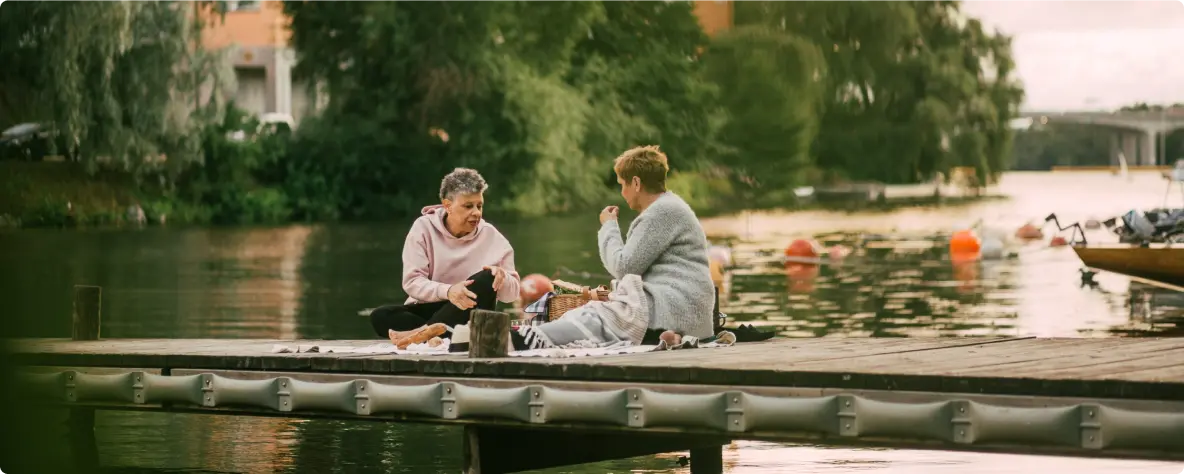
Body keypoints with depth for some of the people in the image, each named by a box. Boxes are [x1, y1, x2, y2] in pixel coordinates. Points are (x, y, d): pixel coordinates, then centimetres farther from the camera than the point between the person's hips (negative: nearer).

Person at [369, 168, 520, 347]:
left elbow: (511, 294, 2)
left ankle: (425, 332, -36)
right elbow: (412, 282, -12)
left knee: (486, 280, -29)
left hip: (469, 318, 0)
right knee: (380, 317, -26)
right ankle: (440, 333, -44)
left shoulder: (491, 236, -1)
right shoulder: (424, 227, -3)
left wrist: (502, 277, -22)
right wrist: (447, 291, -31)